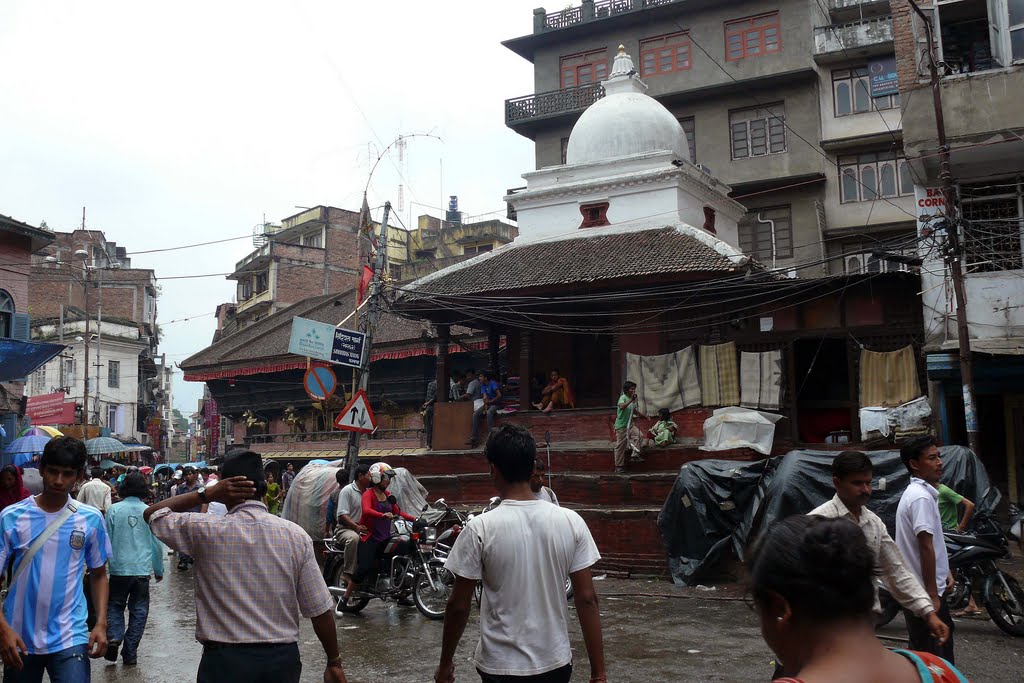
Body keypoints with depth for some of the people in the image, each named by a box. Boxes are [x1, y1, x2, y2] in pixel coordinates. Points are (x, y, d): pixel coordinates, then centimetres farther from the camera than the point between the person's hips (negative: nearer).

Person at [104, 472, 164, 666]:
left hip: (119, 568, 0)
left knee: (115, 605, 18)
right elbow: (156, 544, 5)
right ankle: (130, 654, 11)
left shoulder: (114, 510, -5)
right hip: (142, 569, 0)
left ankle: (113, 638, -5)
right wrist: (159, 570, 17)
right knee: (138, 611, 11)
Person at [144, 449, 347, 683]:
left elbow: (152, 513, 9)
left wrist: (205, 495, 0)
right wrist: (334, 662, 6)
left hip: (224, 658, -2)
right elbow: (320, 610, -5)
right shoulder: (296, 535, -5)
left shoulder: (206, 531, -9)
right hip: (283, 658, 3)